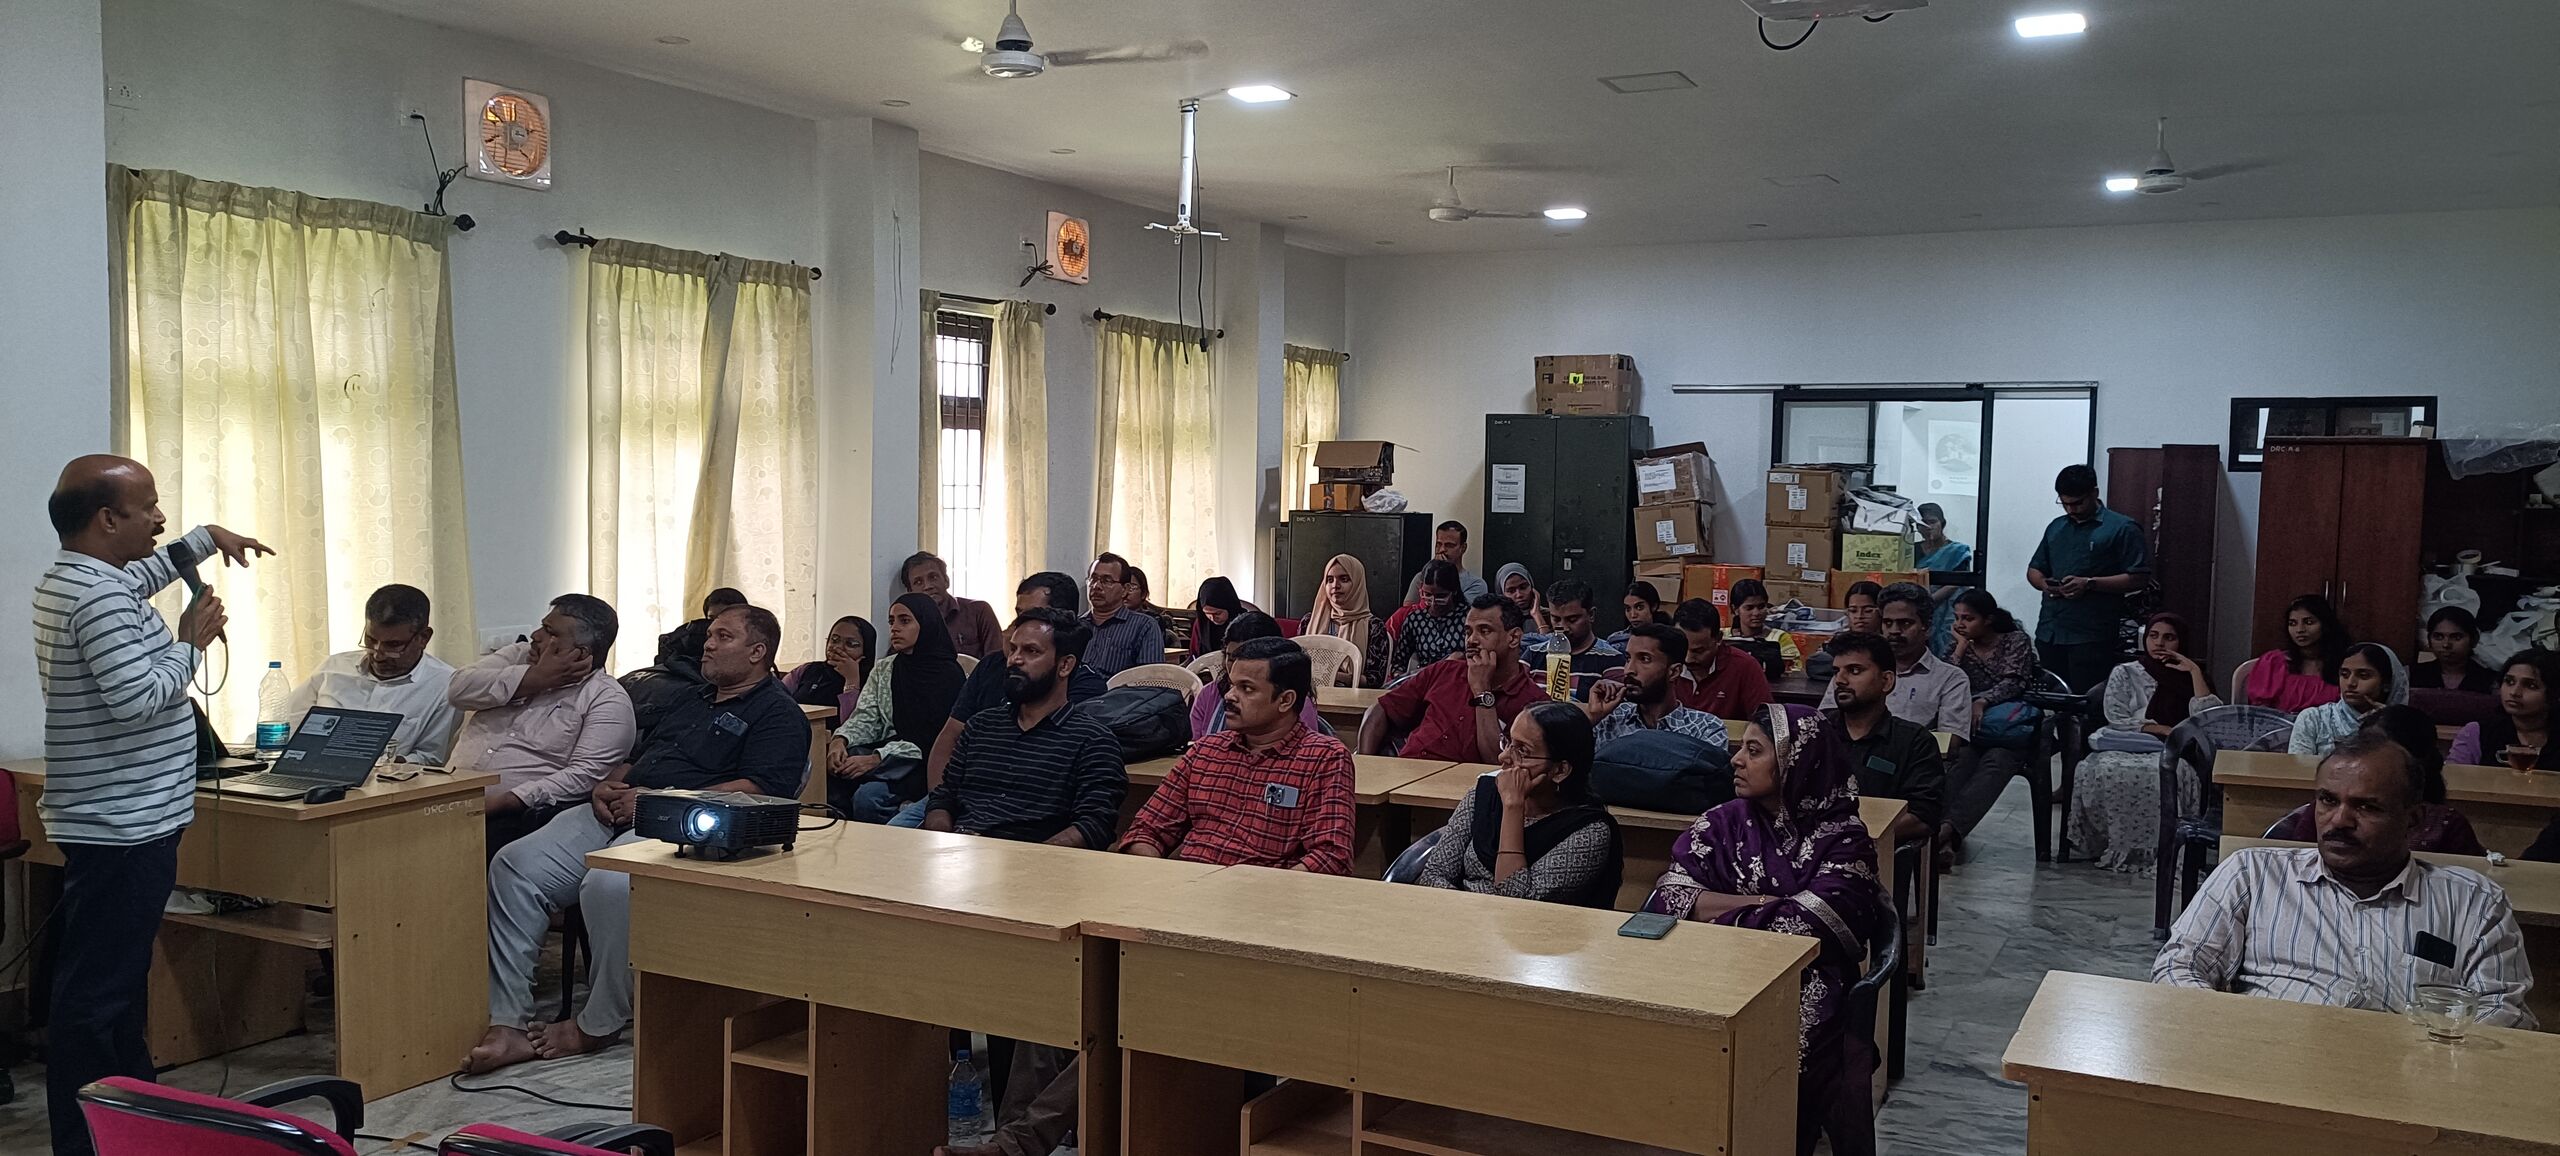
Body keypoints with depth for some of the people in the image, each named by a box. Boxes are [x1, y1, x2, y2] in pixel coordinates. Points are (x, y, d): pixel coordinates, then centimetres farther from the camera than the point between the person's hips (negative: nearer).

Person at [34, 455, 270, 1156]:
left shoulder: (70, 578, 12)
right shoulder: (98, 597, -20)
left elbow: (138, 577, 34)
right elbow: (138, 698, -26)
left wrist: (204, 540, 26)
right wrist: (192, 641, -13)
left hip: (116, 820, 11)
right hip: (123, 827, -11)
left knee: (122, 978, 18)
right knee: (97, 993, -5)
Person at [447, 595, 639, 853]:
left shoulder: (608, 701, -2)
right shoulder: (519, 655, 16)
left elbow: (584, 776, -13)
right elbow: (459, 689, 1)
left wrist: (503, 801, -21)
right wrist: (535, 678, -8)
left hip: (521, 815, -6)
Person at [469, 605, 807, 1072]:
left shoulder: (778, 713, 3)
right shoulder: (693, 701, 30)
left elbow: (759, 789, -13)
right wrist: (607, 787, 10)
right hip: (615, 816, 9)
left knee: (609, 884, -37)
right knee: (513, 866, -13)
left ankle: (598, 1025, -15)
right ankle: (506, 1025, -15)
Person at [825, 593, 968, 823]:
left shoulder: (948, 675, -4)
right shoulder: (883, 670, 17)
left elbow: (930, 737, -12)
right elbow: (865, 718, 8)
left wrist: (876, 759, -22)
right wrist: (840, 740, -16)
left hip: (923, 762, -5)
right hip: (885, 755, 5)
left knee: (869, 795, -33)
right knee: (827, 775, -25)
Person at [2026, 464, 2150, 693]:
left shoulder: (2122, 528, -1)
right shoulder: (2055, 527, 19)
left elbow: (2139, 578, -8)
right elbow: (2034, 570, 24)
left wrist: (2089, 584, -17)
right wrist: (2044, 584, 0)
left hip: (2093, 638, -6)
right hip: (2049, 633, 6)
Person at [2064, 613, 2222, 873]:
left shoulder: (2189, 677, 21)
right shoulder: (2125, 674, 20)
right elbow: (2116, 719, 5)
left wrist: (2195, 672, 2)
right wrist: (2164, 730, -5)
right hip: (2125, 747, 0)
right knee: (2108, 770, -37)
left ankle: (2153, 849, -32)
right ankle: (2116, 846, -27)